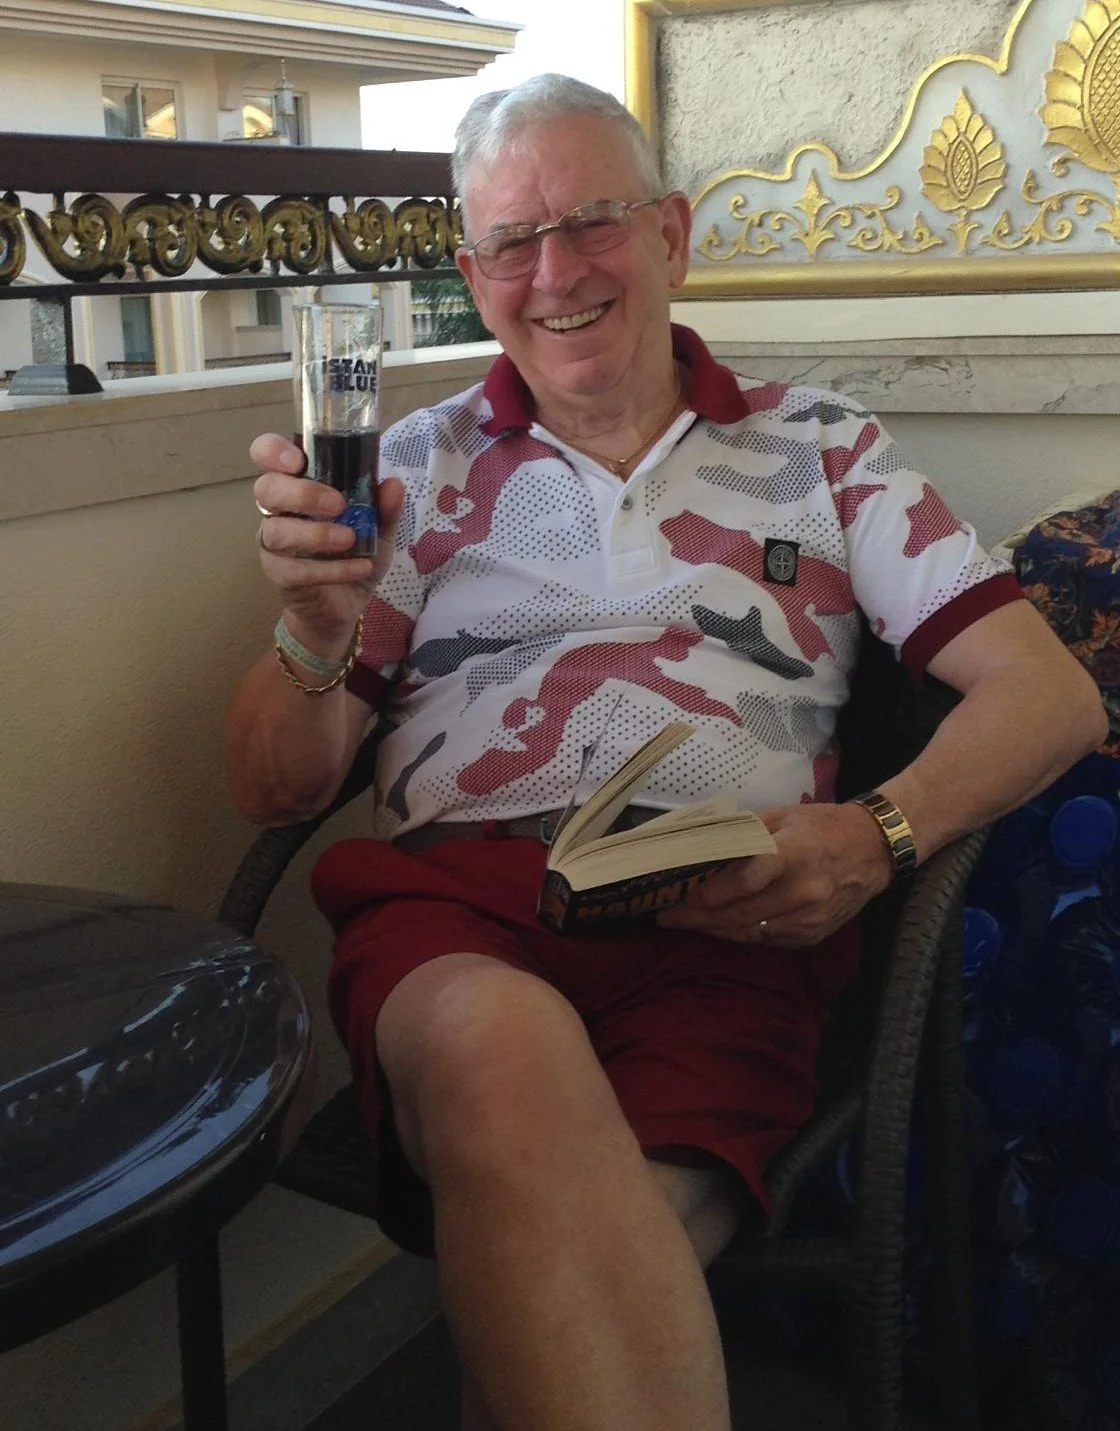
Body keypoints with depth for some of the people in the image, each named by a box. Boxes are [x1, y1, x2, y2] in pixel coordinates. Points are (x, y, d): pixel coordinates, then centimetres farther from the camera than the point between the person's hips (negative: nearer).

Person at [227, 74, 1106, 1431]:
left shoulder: (817, 446, 17)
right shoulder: (422, 465, 18)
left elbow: (1049, 691, 9)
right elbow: (277, 788, 12)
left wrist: (879, 830, -11)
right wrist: (315, 629, -10)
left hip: (723, 922, -1)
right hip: (450, 898, 2)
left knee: (560, 1260, -34)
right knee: (501, 1043, -36)